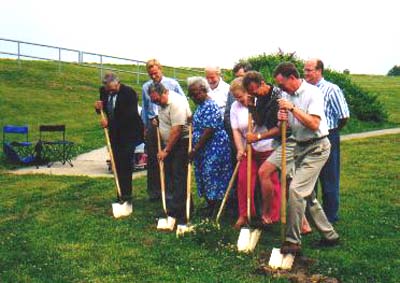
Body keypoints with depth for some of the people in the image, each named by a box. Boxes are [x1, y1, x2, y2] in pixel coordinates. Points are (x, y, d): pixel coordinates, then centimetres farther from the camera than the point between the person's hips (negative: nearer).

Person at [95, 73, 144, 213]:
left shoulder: (129, 93, -18)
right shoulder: (104, 91, 1)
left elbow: (129, 116, -24)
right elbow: (104, 110, 16)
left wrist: (110, 122, -25)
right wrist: (99, 107, -7)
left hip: (129, 134, -6)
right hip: (114, 134, 7)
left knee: (125, 165, -11)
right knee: (117, 165, 8)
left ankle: (126, 197, -5)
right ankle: (122, 197, 16)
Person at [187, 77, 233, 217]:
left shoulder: (209, 106, -18)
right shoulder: (201, 105, 12)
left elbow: (208, 131, -23)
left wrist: (195, 150, -18)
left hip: (213, 149, -10)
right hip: (203, 150, 10)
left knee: (211, 175, -3)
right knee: (204, 176, 13)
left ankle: (211, 211, 6)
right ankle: (210, 207, 23)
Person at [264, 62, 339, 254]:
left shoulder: (313, 93, -15)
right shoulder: (289, 96, 7)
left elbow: (314, 124, -24)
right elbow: (289, 127, 14)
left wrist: (293, 108, -23)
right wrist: (283, 120, -9)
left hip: (316, 148, -9)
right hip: (301, 147, 9)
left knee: (296, 189, -16)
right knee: (307, 194, 13)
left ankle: (293, 241, -9)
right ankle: (329, 235, 26)